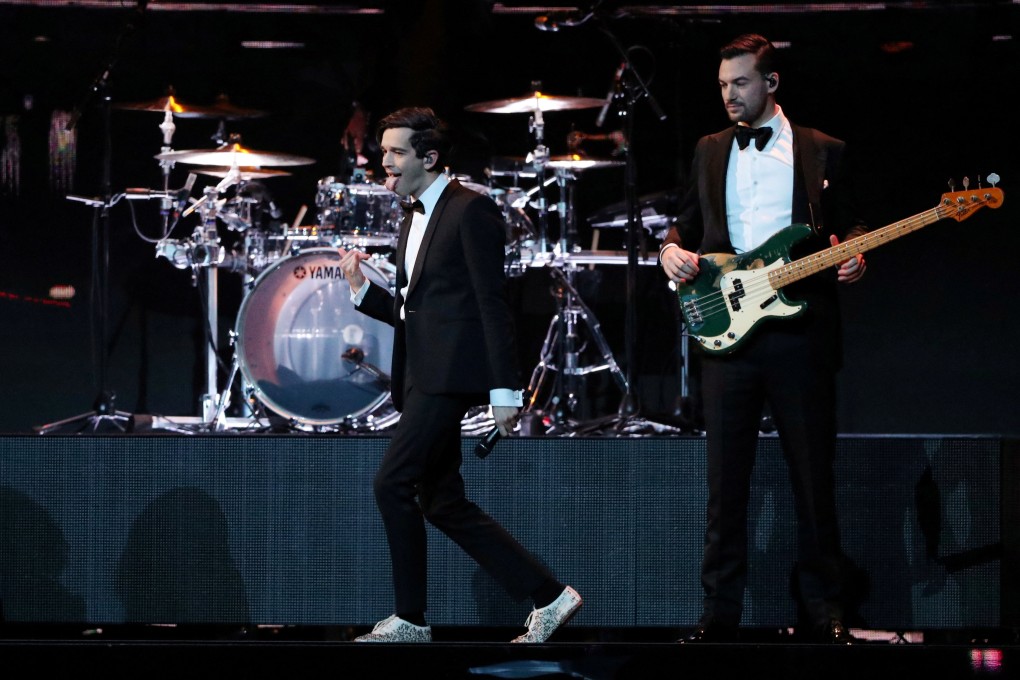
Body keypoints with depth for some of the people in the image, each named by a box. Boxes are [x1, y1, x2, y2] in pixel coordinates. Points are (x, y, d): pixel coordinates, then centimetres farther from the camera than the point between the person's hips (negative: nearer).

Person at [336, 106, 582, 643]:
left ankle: (410, 619, -4)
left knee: (391, 483, -13)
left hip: (452, 374, -10)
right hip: (422, 377, 10)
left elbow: (493, 304, -14)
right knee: (442, 503, 7)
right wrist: (361, 289, 6)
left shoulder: (471, 210, -8)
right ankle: (548, 596, 11)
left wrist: (504, 389, -18)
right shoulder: (412, 223, 20)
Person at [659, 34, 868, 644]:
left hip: (801, 332, -2)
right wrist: (673, 249, -2)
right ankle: (720, 613, 6)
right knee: (726, 481, 1)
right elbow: (688, 223, 20)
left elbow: (850, 227, 9)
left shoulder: (824, 152, 7)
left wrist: (853, 258, -13)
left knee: (814, 478, 1)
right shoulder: (710, 152, 16)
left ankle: (824, 611, 9)